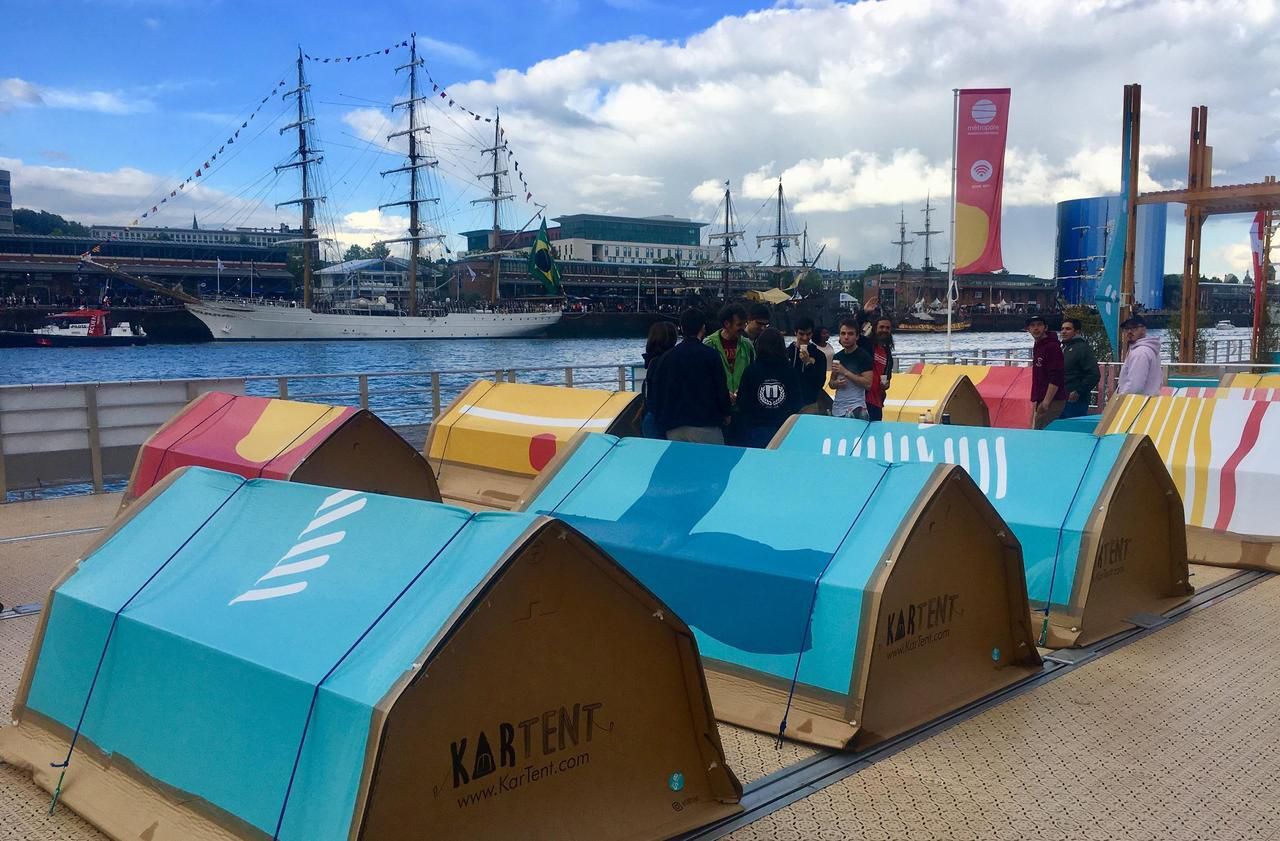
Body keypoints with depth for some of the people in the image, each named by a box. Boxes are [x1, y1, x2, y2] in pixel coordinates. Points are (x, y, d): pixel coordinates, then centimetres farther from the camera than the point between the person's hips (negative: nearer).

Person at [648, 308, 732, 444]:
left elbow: (655, 392, 10)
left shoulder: (666, 357, 6)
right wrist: (726, 413, 13)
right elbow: (721, 389, -3)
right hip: (706, 426, -4)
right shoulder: (710, 355, -6)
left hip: (674, 429, 4)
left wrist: (662, 420, 21)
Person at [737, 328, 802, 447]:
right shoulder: (792, 372, -3)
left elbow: (742, 404, -4)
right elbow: (797, 404, 3)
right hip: (784, 428, 2)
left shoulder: (750, 371, -8)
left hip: (755, 430, -1)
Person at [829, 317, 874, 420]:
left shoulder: (863, 356, -6)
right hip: (837, 408, 6)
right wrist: (836, 383, -3)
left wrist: (845, 372, -17)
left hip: (856, 409, -6)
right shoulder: (837, 357, 11)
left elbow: (868, 384, -15)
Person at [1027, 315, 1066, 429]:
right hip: (1040, 400, 10)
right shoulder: (1037, 347, 17)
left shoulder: (1052, 346, -13)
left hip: (1052, 402, -10)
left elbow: (1056, 378, -20)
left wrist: (1046, 402, -21)